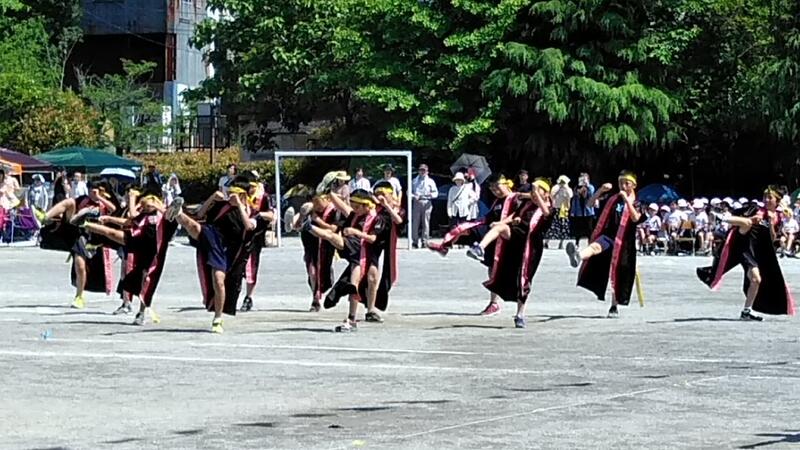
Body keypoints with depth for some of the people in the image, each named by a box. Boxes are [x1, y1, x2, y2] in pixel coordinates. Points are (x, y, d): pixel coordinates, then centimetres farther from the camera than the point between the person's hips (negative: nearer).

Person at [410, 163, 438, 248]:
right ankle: (415, 241, -2)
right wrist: (414, 196, -7)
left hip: (426, 204, -1)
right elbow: (409, 191, 14)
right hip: (417, 203, 1)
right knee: (415, 222, -5)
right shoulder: (415, 181, 15)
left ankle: (424, 241, 0)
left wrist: (431, 194, -13)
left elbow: (436, 193, 9)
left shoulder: (430, 181, 11)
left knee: (426, 223, -3)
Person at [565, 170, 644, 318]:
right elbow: (590, 203, 10)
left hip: (623, 242, -1)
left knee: (617, 275, 6)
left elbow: (635, 218, -18)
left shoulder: (635, 203, 4)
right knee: (595, 246, -34)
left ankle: (614, 306, 20)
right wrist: (601, 190, -4)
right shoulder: (613, 199, 12)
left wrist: (627, 200, -23)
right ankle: (577, 256, -67)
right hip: (607, 235, 1)